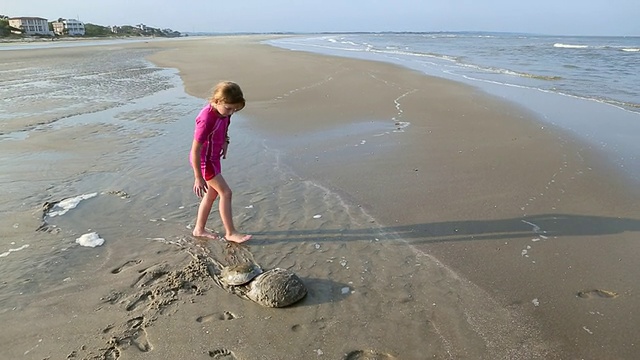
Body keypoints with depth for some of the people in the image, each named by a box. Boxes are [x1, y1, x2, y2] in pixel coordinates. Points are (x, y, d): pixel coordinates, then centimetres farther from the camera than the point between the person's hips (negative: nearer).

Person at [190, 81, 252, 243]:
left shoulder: (223, 111, -8)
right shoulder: (206, 119, -32)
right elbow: (195, 150, -28)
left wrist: (225, 141, 2)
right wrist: (198, 178, -24)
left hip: (214, 158, 9)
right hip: (203, 160, -8)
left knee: (212, 193, 15)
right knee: (225, 193, -5)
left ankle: (199, 229, 29)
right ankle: (230, 233, 8)